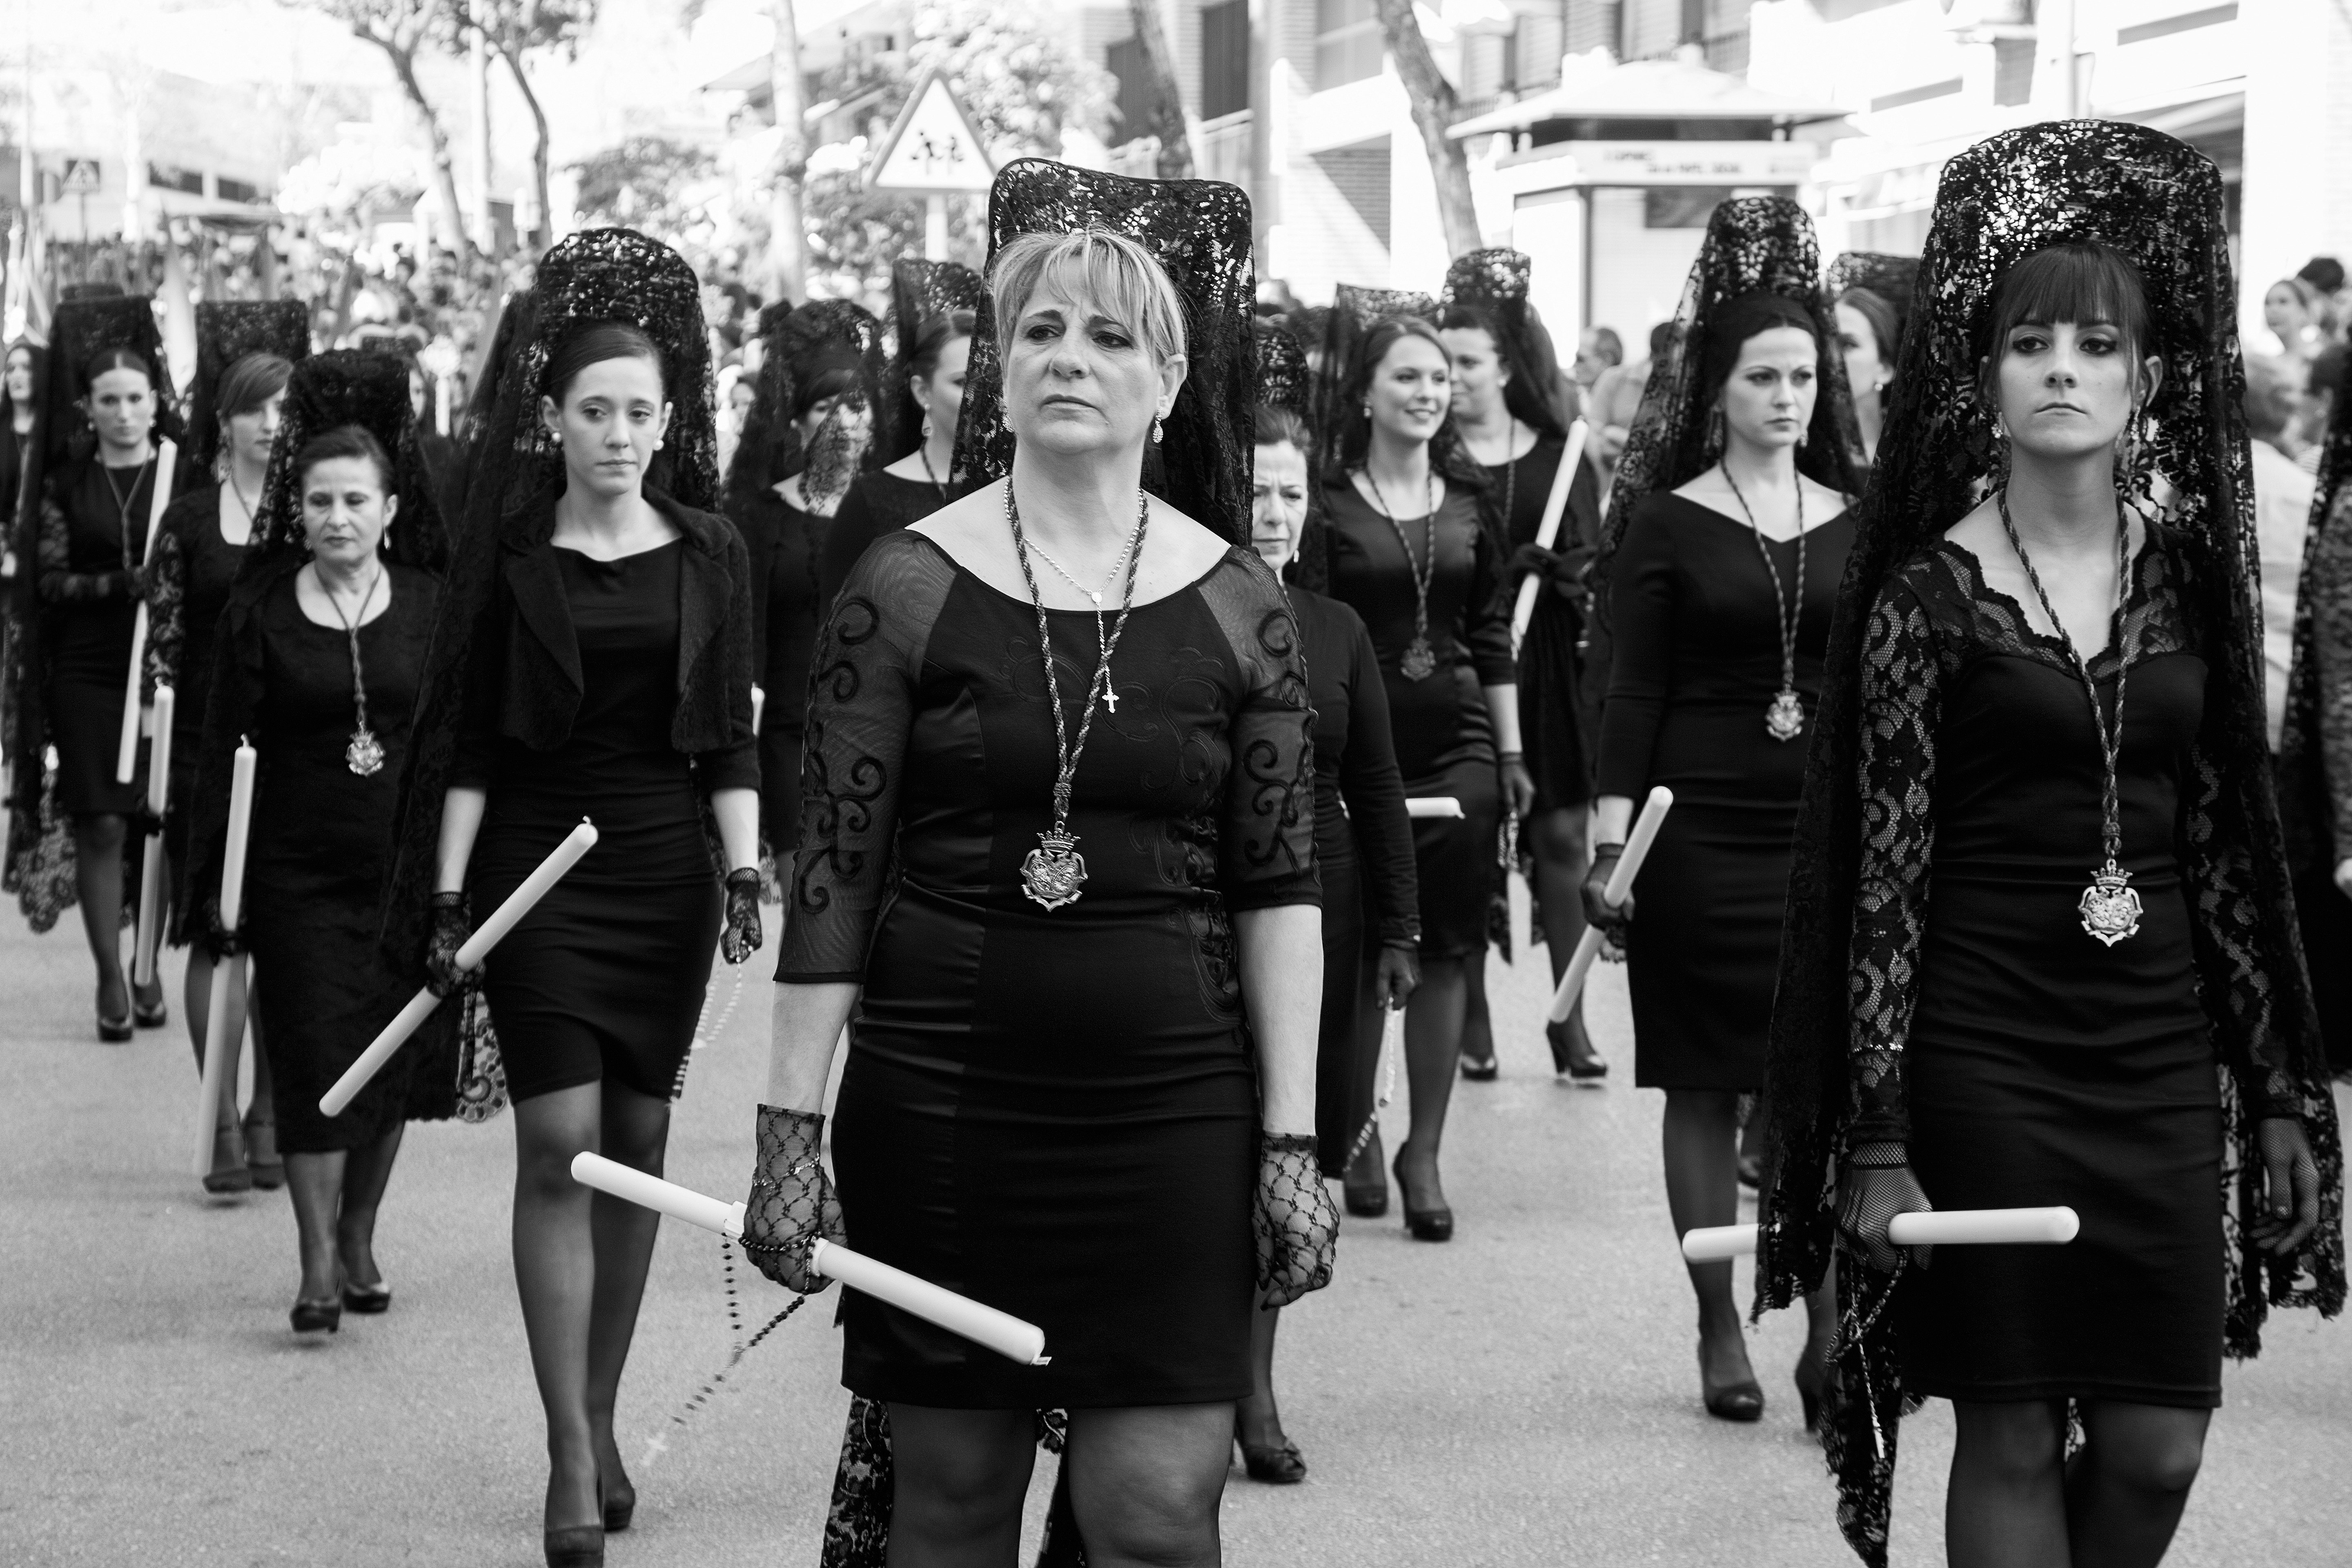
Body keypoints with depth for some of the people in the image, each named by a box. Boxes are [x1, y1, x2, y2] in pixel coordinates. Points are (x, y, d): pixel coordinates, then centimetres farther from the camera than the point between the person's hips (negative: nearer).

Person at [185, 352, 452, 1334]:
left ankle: (358, 1238, 24)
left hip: (409, 872, 2)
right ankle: (318, 1264, 0)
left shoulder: (431, 608, 2)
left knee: (392, 1063, 7)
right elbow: (223, 754, 1)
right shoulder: (259, 613, -1)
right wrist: (212, 884, -3)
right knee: (314, 1060, -5)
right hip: (299, 875, -1)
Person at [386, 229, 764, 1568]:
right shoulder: (509, 554, 0)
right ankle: (570, 1458, -8)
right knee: (559, 1143, -9)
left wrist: (747, 868, -4)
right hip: (539, 858, -2)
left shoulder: (710, 552, 5)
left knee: (638, 1144, 7)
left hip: (668, 867, 2)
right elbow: (464, 739, 2)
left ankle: (601, 1414, 21)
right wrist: (448, 897, -3)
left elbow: (732, 739, 7)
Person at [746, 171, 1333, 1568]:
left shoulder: (1237, 604, 3)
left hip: (1171, 1111, 0)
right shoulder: (908, 586, 0)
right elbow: (834, 876, 0)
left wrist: (1293, 1140, -1)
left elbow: (1280, 890, 3)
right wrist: (792, 1124, -4)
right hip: (939, 1099, 0)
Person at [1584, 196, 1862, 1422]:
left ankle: (1834, 1331, -1)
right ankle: (1720, 1332, 14)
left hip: (1832, 827, 2)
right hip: (1702, 830, -2)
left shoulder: (1857, 523, 8)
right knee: (1705, 1088, 4)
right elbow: (1633, 690, -2)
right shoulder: (1665, 523, 1)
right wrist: (1611, 840, -9)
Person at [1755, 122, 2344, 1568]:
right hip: (1985, 1051, -3)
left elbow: (2233, 844, 11)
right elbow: (1879, 879, -6)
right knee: (2011, 1437, 2)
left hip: (2163, 1053, 4)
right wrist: (1874, 1141, -10)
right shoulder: (1928, 592, -4)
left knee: (2158, 1446, 2)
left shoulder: (2189, 575, 7)